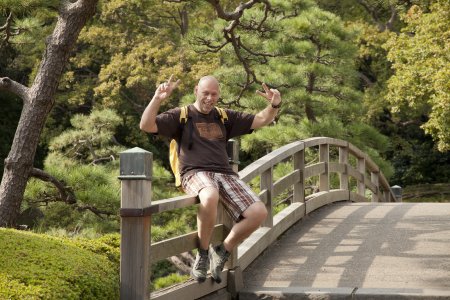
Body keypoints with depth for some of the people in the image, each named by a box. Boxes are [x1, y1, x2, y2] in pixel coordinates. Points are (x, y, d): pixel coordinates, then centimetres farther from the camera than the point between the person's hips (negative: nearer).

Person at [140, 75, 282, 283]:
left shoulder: (224, 117, 23)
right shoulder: (181, 115, 10)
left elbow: (260, 120, 22)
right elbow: (146, 125, -3)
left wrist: (274, 105, 1)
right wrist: (157, 99, -18)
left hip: (225, 174, 5)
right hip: (195, 174, -5)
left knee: (259, 213, -19)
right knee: (210, 197, -43)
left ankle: (222, 252, 3)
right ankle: (202, 254, -20)